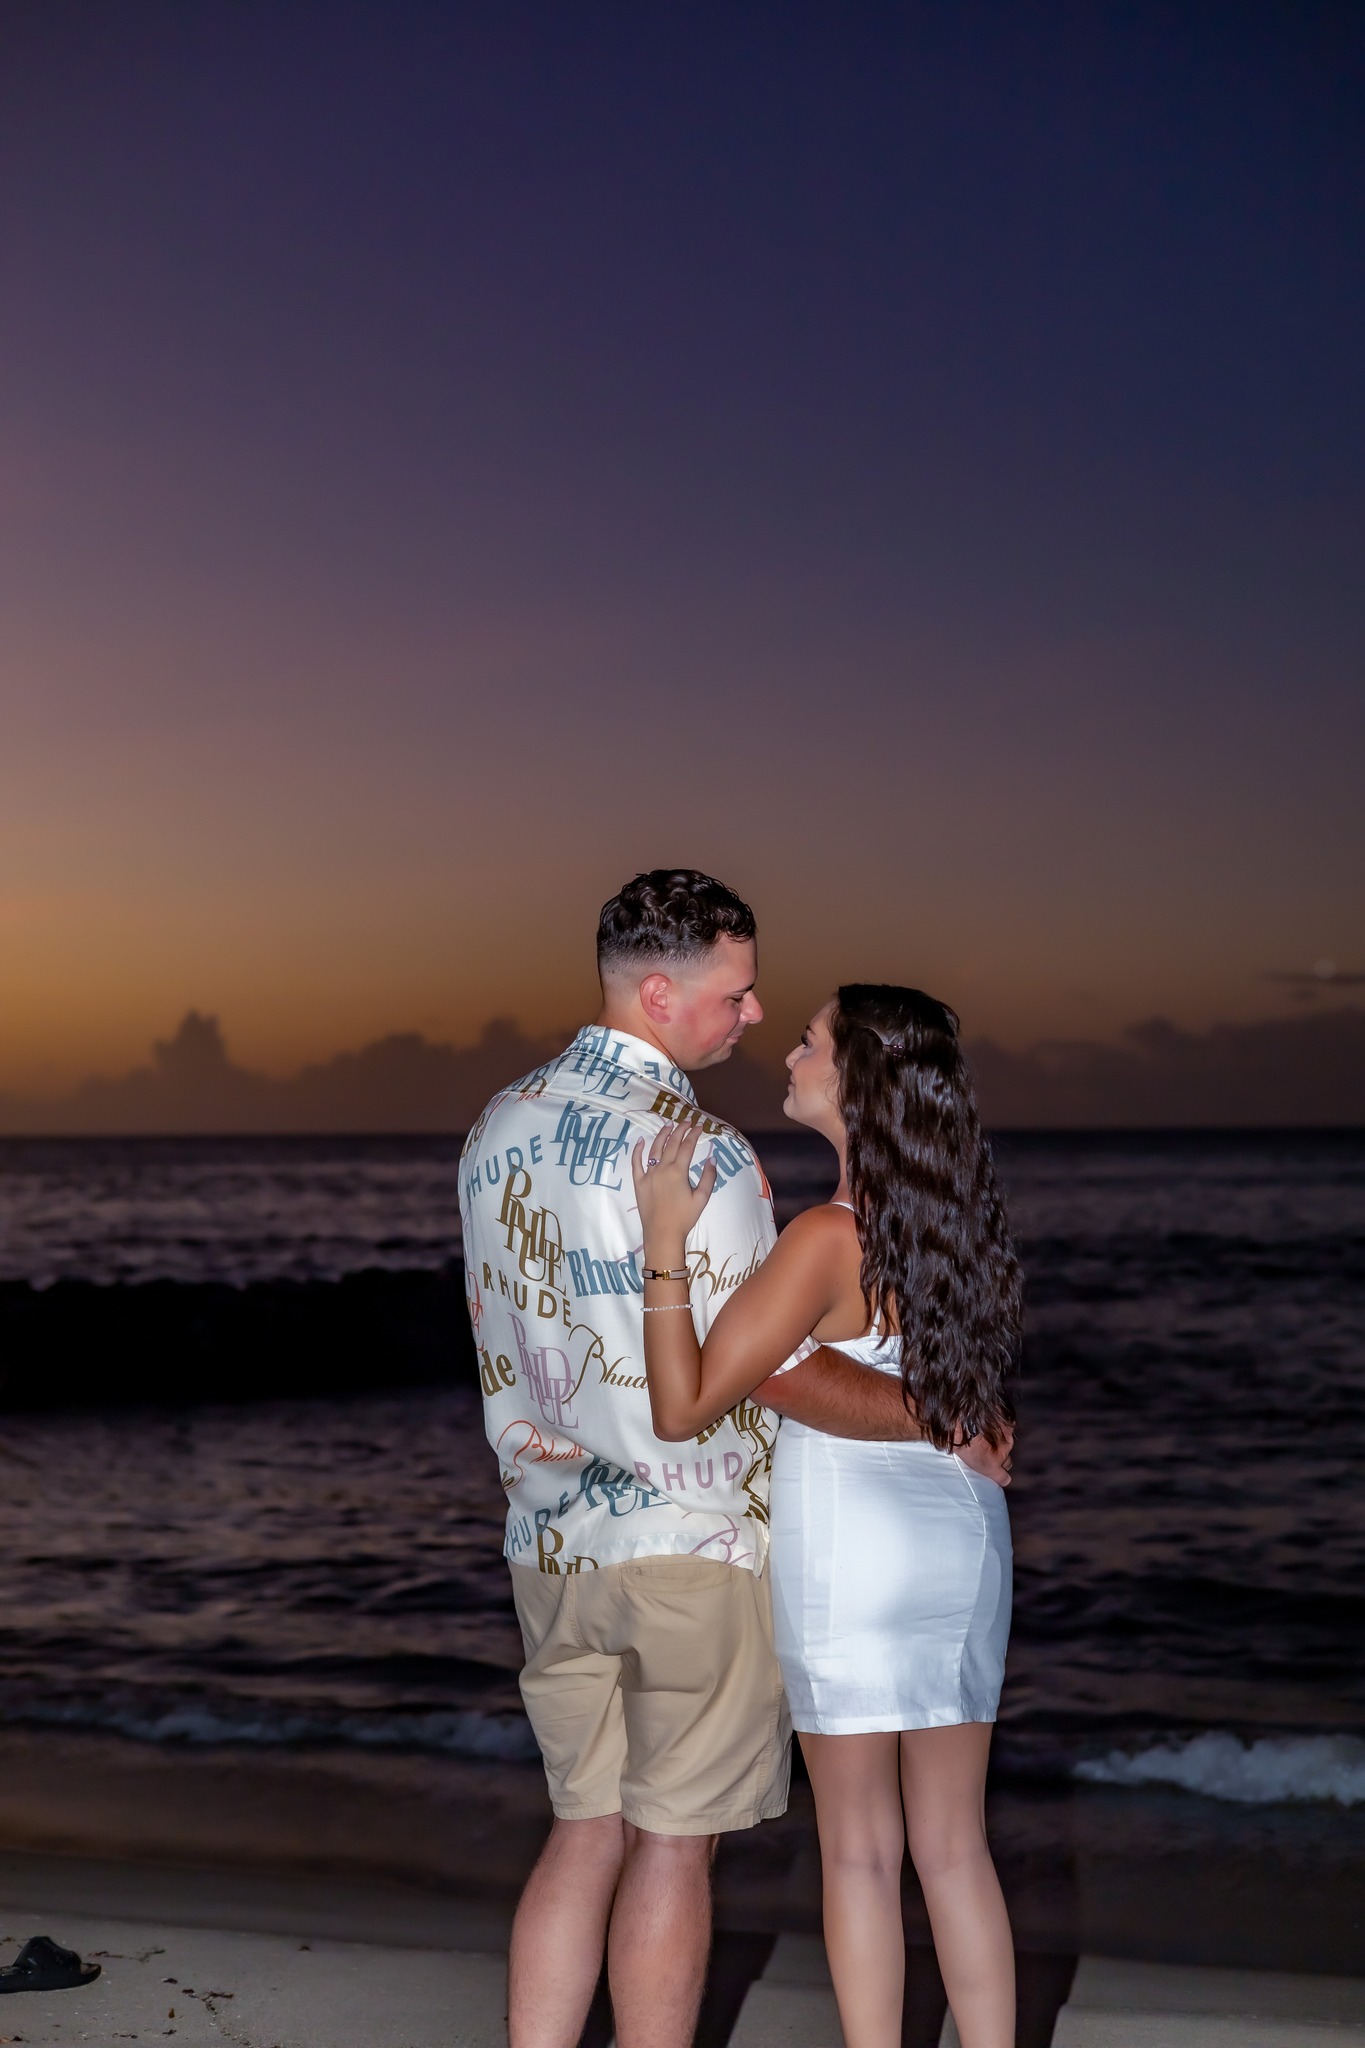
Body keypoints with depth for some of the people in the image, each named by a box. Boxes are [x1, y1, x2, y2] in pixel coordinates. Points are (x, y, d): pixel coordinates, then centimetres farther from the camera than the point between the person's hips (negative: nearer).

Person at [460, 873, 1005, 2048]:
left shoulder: (499, 1128, 6)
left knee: (586, 1834, 15)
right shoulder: (695, 1149, -18)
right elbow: (778, 1370, -17)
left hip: (551, 1543, 7)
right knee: (671, 1848, 5)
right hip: (688, 1543, -7)